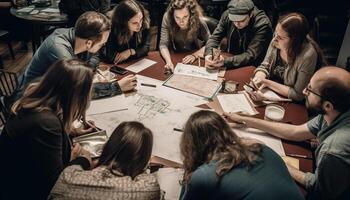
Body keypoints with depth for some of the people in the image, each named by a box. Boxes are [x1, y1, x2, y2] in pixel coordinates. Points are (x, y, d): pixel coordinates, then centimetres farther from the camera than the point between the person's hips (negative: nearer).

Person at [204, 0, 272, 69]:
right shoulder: (227, 15, -10)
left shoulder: (262, 25, -22)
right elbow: (215, 37, -5)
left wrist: (225, 62, -39)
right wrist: (209, 54, -26)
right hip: (232, 67, 3)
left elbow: (251, 55, -26)